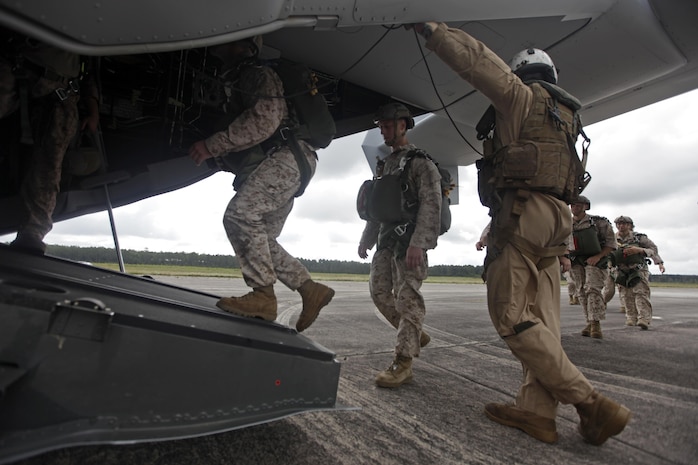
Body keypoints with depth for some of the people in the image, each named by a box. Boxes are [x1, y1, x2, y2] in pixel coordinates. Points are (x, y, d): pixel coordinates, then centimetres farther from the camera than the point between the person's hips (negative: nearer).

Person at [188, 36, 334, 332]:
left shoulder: (258, 75, -1)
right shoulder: (237, 83, 30)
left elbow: (263, 121, -18)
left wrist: (212, 146, -19)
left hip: (285, 158, -10)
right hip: (275, 165, 10)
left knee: (240, 214, -26)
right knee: (262, 240, 6)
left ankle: (263, 296, -24)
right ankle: (311, 290, 7)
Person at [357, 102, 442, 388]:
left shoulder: (420, 161, -3)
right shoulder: (385, 164, 21)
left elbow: (431, 203, -14)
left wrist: (418, 243, -24)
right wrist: (366, 239, 19)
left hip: (409, 238, -8)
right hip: (386, 238, 8)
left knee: (407, 296, -9)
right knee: (379, 291, 6)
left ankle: (403, 363, -3)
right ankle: (416, 335, 24)